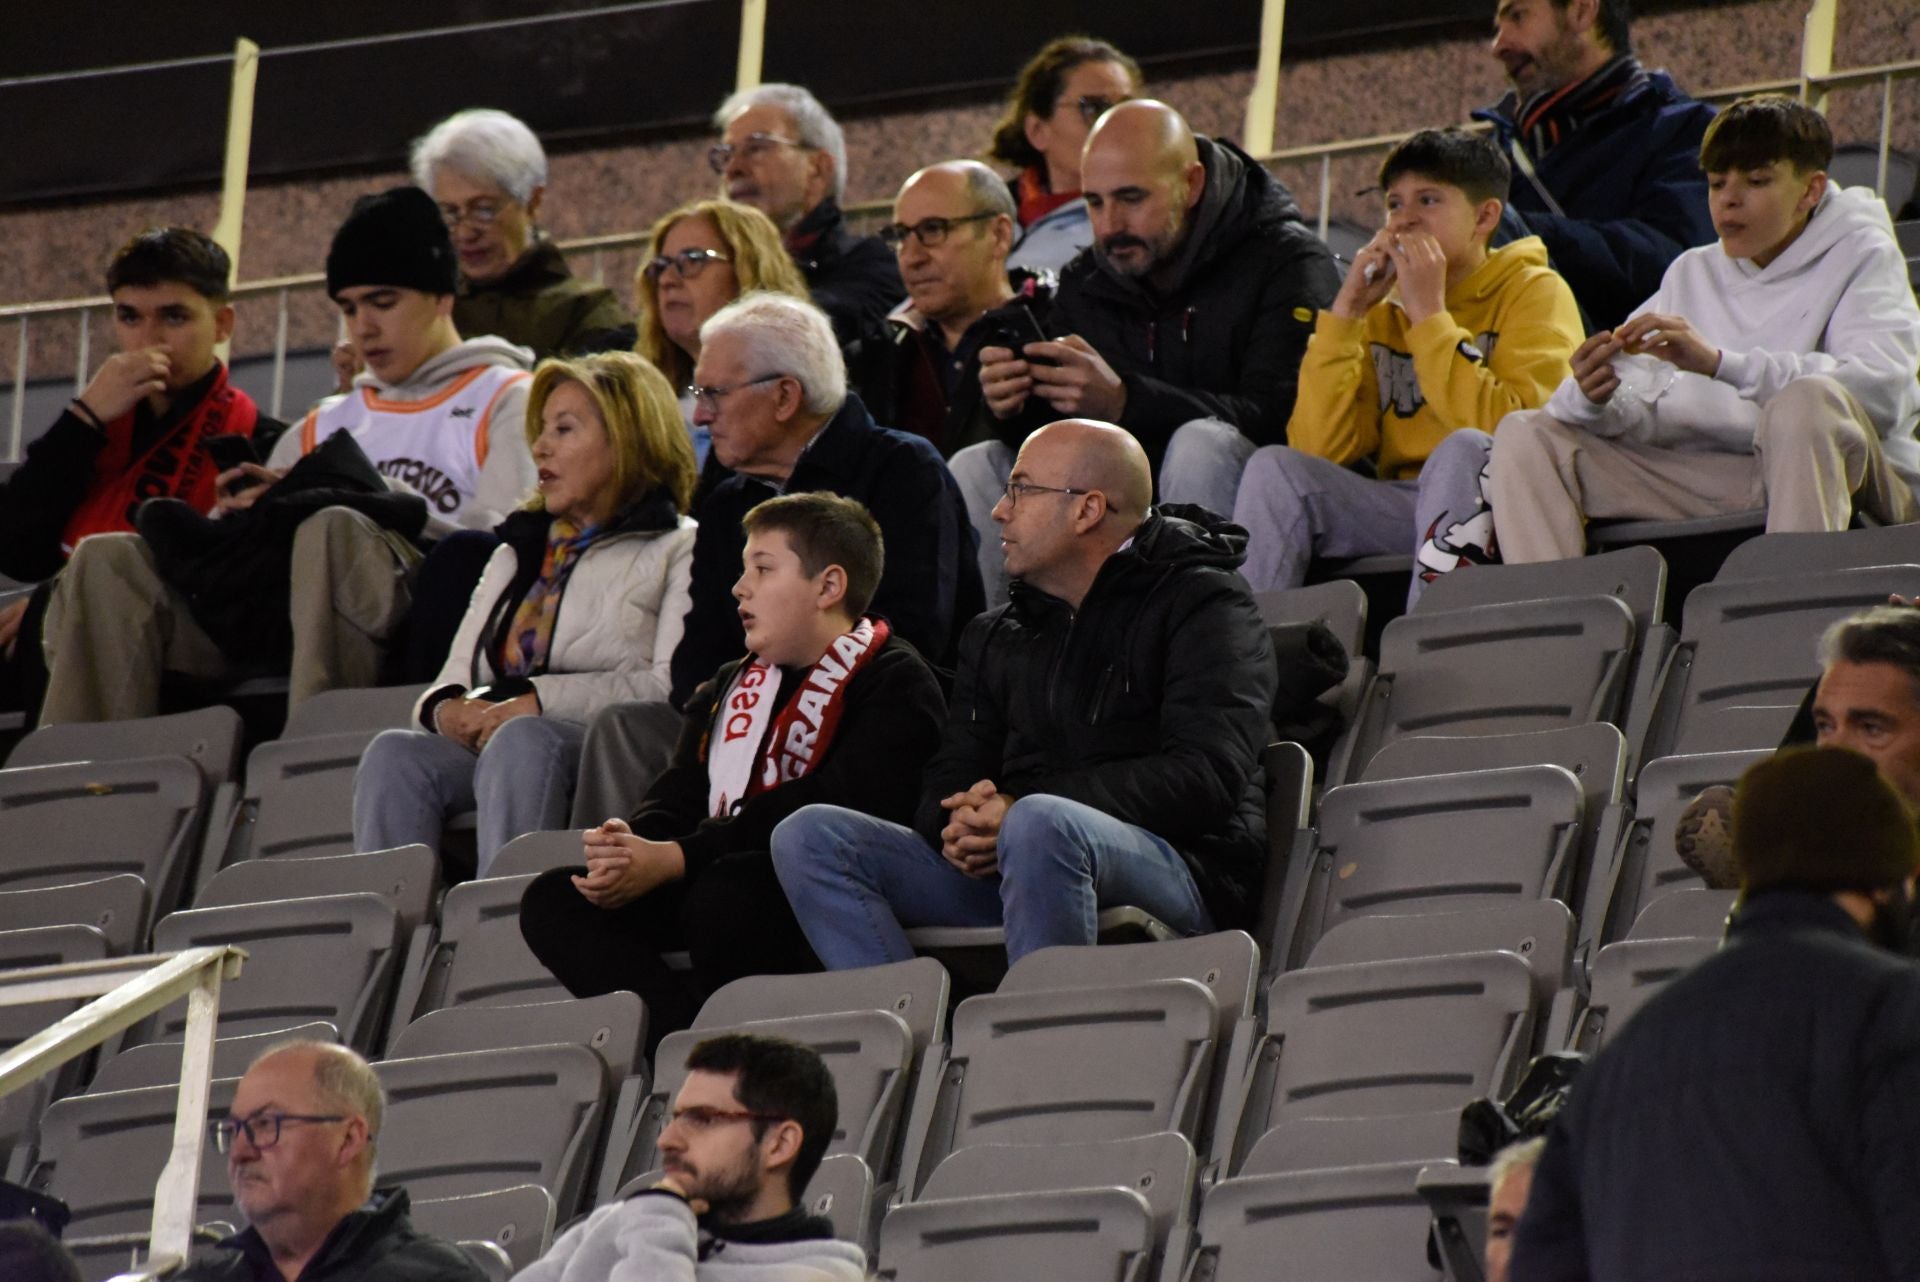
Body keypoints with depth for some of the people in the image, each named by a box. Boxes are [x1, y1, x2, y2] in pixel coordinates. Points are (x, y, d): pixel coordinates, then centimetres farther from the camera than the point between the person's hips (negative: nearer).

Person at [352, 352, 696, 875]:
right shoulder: (519, 550, 31)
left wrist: (539, 702, -14)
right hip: (485, 745, 5)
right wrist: (447, 709, -2)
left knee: (522, 741, -37)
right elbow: (458, 674, 23)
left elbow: (672, 687, -7)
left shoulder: (677, 551, 10)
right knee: (394, 753, -25)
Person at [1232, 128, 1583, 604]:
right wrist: (1346, 312, -4)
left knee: (1464, 449, -34)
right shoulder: (1383, 313, 14)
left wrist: (1430, 315, -13)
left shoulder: (1534, 293, 0)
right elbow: (1319, 449, -1)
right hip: (1401, 509, 5)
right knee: (1276, 469, -14)